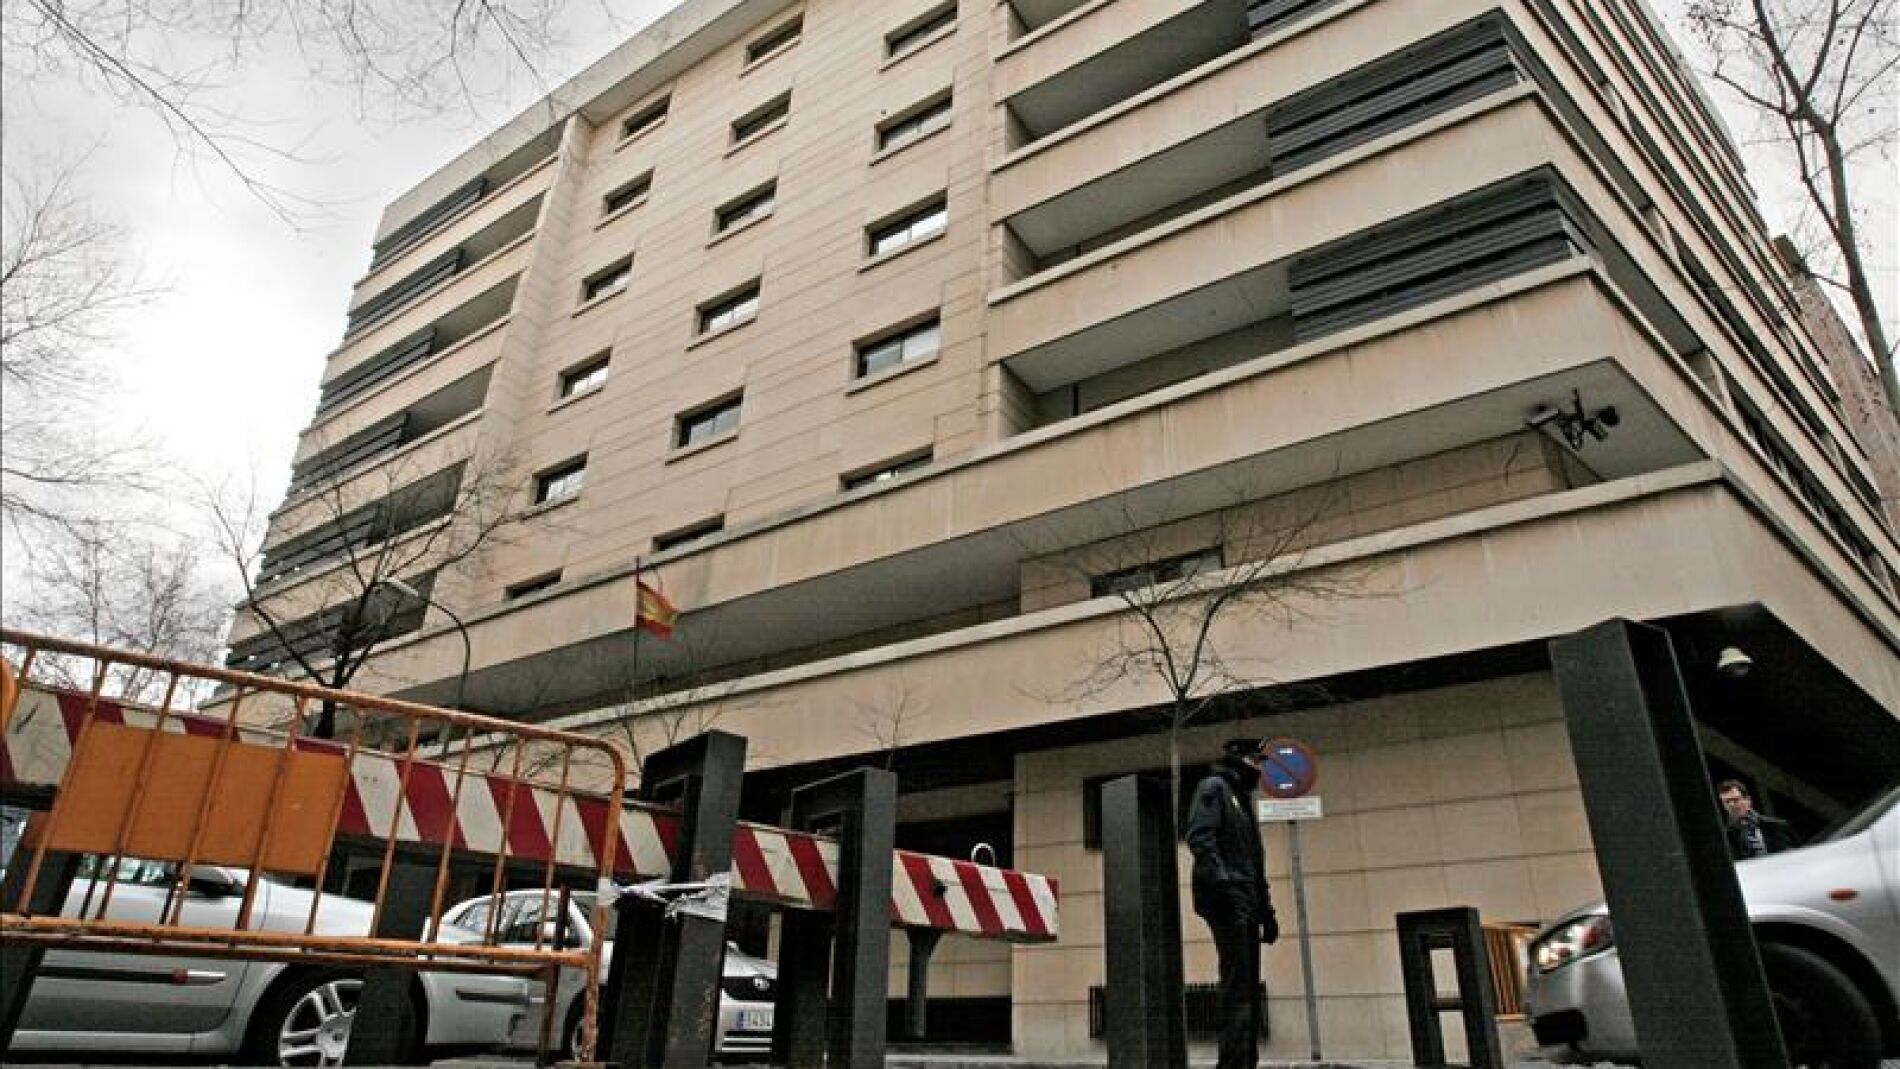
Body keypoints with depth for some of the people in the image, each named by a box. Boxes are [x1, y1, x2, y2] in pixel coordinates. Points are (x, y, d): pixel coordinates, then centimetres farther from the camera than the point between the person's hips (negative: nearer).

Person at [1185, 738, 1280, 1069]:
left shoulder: (1242, 799, 27)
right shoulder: (1214, 787, 1)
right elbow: (1199, 837, -15)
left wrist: (1266, 910, 22)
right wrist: (1222, 880, -27)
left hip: (1246, 904, 9)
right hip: (1227, 901, -9)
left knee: (1248, 989, 6)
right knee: (1238, 986, -15)